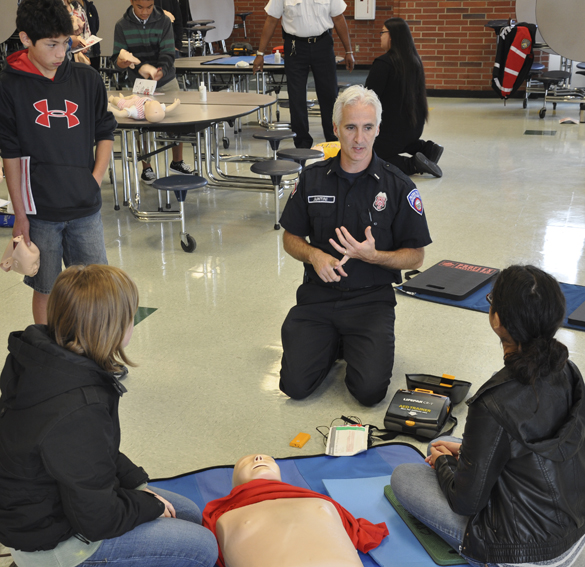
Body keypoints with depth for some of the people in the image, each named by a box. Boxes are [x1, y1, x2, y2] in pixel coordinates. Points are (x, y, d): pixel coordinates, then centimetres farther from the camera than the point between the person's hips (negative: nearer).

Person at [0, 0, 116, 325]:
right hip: (39, 211, -2)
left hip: (86, 208, 2)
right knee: (45, 290, 9)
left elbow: (105, 133, 12)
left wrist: (95, 179, -1)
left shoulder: (87, 79, 2)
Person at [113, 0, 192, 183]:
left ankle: (177, 162, 25)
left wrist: (159, 72, -34)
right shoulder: (122, 25, -7)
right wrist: (121, 62, -32)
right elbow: (117, 56, -7)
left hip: (166, 81, 1)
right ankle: (146, 168, 18)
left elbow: (168, 54, -15)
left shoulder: (163, 21, -7)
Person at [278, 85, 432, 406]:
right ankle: (333, 342, 18)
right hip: (318, 294, 2)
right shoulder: (312, 179, 3)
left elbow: (415, 257, 0)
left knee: (370, 391, -19)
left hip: (371, 298, -2)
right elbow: (291, 237, 12)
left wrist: (372, 255, -19)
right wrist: (315, 255, -10)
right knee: (295, 385, -13)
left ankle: (356, 344, 15)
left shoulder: (398, 186, -5)